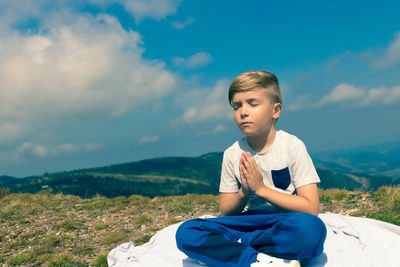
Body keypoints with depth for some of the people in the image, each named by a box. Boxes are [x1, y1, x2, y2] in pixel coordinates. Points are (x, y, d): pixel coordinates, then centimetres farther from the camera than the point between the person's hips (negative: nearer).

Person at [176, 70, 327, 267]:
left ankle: (237, 245, -19)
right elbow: (225, 213, 6)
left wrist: (261, 188, -17)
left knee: (311, 227, -38)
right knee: (186, 232, -19)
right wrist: (244, 193, -15)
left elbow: (311, 208, -11)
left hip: (286, 227, -2)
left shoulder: (292, 146, -6)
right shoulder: (232, 154, 3)